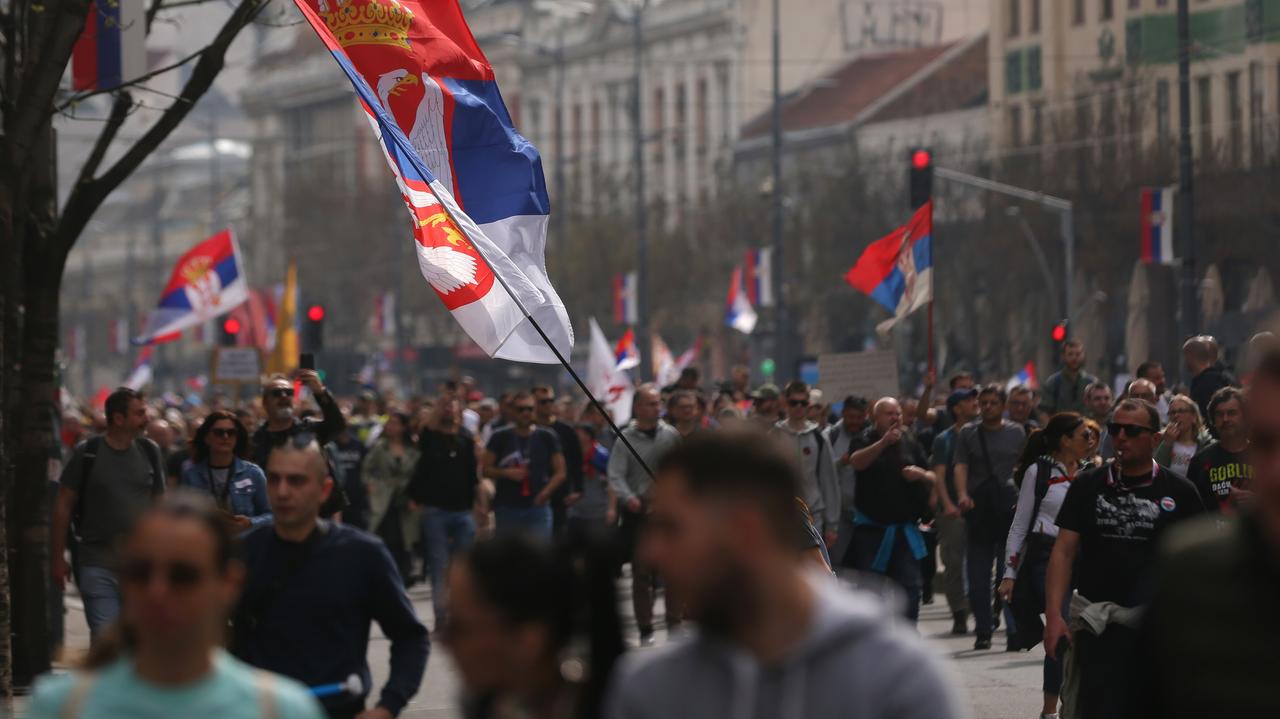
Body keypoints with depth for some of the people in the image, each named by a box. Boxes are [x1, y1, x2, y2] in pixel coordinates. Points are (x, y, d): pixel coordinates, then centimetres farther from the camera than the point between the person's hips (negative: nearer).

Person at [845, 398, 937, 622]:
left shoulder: (910, 444, 10)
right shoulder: (865, 440, 0)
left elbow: (933, 479, 14)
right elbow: (856, 462, -23)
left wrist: (921, 474, -9)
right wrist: (884, 442, -35)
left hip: (905, 530, 3)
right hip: (871, 528, -2)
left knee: (909, 587, -3)